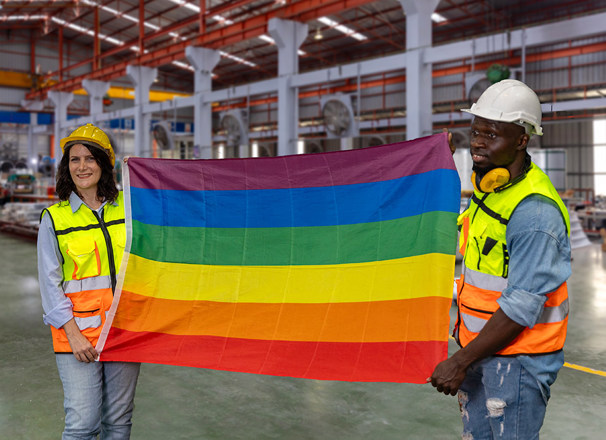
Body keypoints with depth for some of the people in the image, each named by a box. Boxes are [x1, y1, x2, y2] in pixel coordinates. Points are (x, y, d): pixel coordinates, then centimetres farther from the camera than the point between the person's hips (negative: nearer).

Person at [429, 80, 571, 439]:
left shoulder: (534, 211, -24)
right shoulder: (487, 187, 5)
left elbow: (521, 307, -24)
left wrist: (460, 363, -19)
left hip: (518, 359, -8)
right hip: (481, 347, 9)